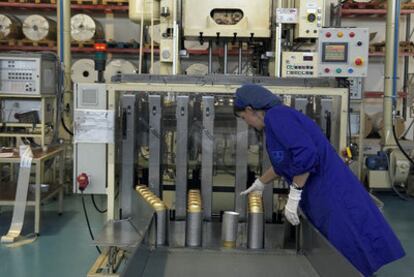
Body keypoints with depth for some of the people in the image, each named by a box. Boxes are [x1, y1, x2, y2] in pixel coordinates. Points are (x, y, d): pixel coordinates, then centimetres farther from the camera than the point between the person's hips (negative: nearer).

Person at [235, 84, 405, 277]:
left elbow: (305, 154, -26)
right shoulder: (279, 118, 18)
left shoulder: (275, 116, -12)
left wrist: (293, 197, -18)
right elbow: (284, 163, 35)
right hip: (322, 196, 10)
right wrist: (260, 183, 49)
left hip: (331, 194, -10)